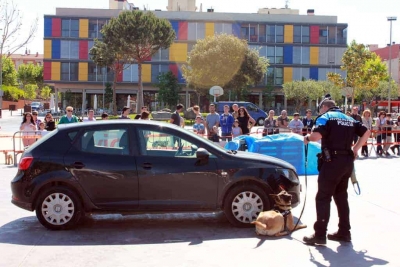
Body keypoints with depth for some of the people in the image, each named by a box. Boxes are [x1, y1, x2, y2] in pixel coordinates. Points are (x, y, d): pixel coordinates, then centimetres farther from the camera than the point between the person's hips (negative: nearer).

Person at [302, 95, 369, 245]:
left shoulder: (325, 117, -4)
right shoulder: (349, 119, 18)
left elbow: (317, 135, -21)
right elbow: (366, 132, 18)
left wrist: (307, 138, -1)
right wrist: (355, 149, 18)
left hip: (332, 161, -7)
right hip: (348, 161, 7)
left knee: (323, 198, -3)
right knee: (341, 196, 16)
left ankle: (320, 235, -3)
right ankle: (344, 232, 20)